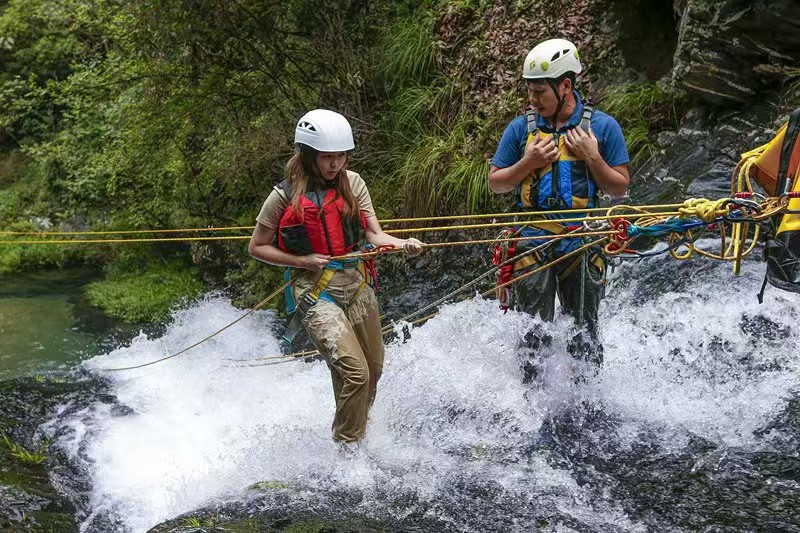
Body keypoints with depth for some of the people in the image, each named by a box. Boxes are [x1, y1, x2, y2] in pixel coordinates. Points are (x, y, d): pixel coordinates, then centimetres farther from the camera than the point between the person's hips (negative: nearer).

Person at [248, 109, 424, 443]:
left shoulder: (352, 183, 2)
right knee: (355, 374, -18)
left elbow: (374, 234, -2)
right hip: (315, 291, -5)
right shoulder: (285, 196, -9)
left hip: (357, 286, 5)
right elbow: (256, 248, 0)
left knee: (373, 370, 16)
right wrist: (302, 260, -12)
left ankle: (357, 432, 42)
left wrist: (403, 244, -23)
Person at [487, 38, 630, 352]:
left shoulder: (603, 127, 0)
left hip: (581, 243, 0)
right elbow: (495, 184, 8)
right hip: (532, 242, 1)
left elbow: (619, 189, 2)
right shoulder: (520, 128, 3)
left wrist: (592, 158, -13)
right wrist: (528, 163, -8)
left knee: (583, 333, 9)